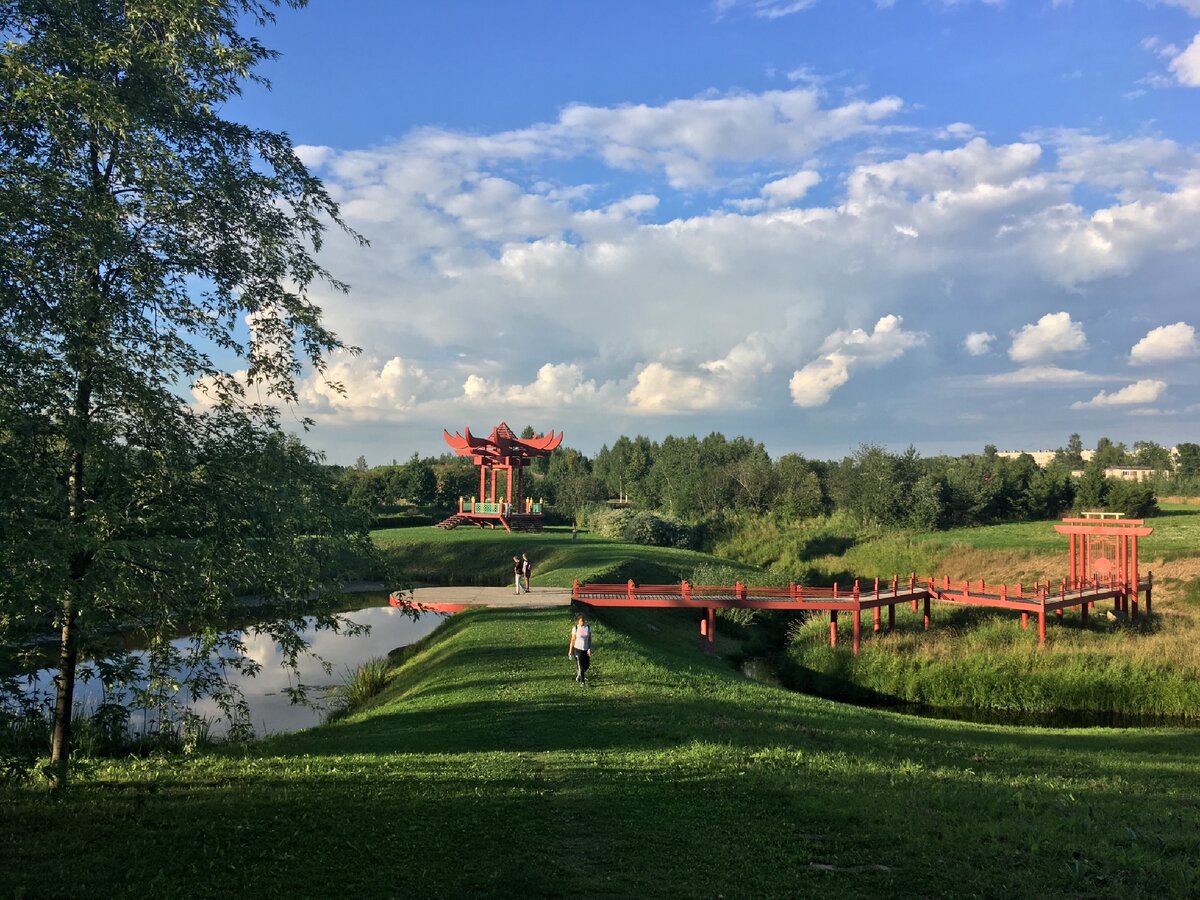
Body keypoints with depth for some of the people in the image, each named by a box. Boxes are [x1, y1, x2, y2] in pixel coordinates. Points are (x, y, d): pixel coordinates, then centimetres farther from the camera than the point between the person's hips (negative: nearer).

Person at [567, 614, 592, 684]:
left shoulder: (588, 628, 0)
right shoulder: (575, 628, -8)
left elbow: (590, 639, 3)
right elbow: (573, 639, -3)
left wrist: (589, 649, -6)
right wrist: (570, 650, -2)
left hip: (586, 649, 4)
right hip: (578, 649, -4)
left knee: (587, 665, 10)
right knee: (580, 666, -6)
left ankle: (578, 675, 37)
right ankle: (582, 682, 5)